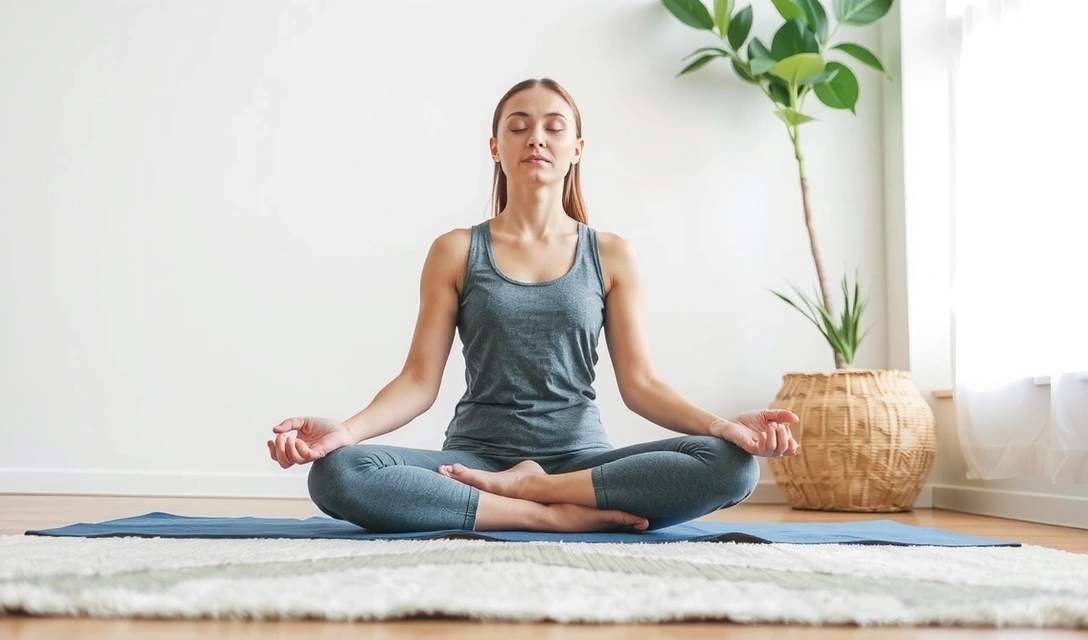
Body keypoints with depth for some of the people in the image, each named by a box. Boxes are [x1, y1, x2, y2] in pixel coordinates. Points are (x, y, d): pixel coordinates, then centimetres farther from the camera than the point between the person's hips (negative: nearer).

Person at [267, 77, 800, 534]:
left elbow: (639, 382, 2)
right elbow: (419, 380, 0)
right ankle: (555, 515, -26)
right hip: (475, 457, -1)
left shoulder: (611, 256, 8)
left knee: (731, 464, -26)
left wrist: (722, 425, -17)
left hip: (580, 459, 1)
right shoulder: (456, 252, 6)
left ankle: (523, 487, -18)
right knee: (338, 474, -31)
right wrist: (346, 430, -20)